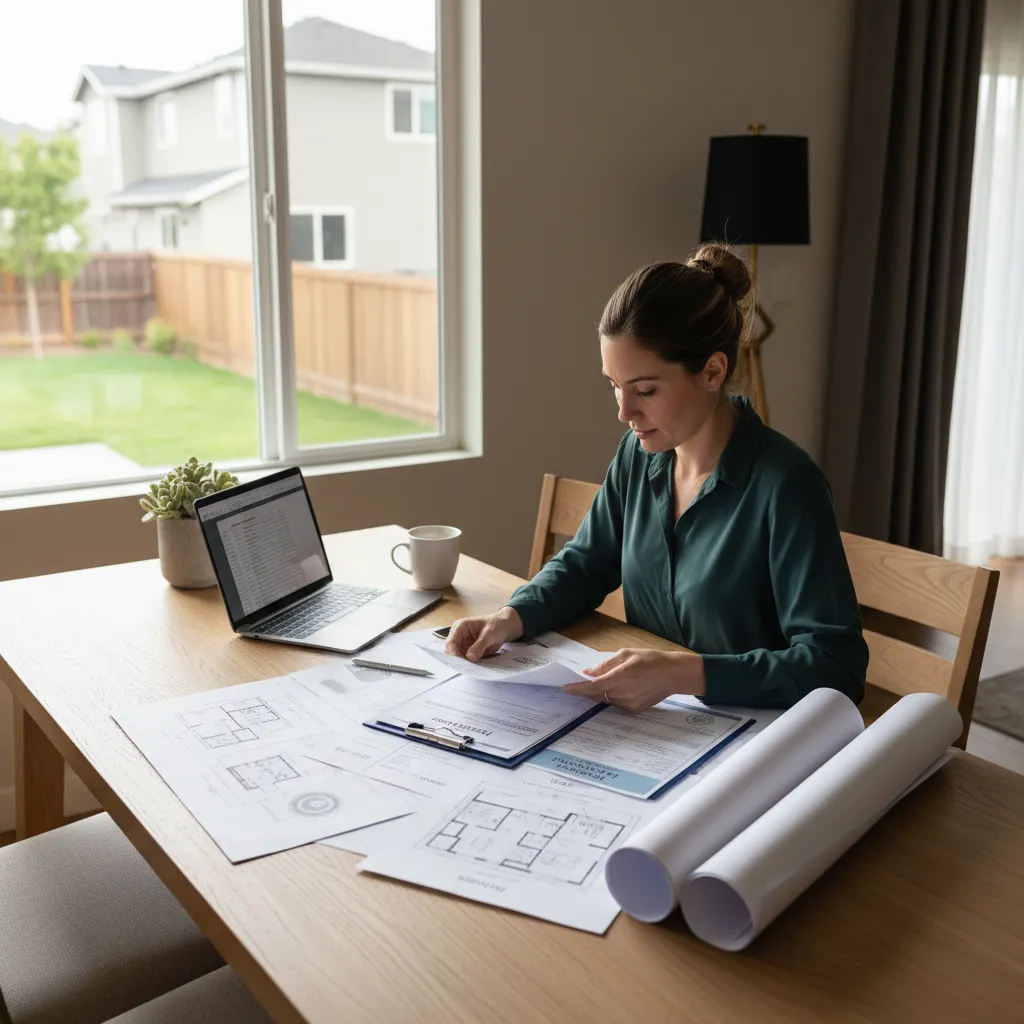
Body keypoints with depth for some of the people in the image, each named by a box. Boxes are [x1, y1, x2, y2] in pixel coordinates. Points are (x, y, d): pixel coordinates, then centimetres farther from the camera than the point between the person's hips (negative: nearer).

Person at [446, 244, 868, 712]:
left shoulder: (784, 484, -19)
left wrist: (684, 673, -31)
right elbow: (585, 563, 13)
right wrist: (511, 617, -5)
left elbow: (835, 664, -22)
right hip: (647, 721, 5)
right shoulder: (640, 452, 0)